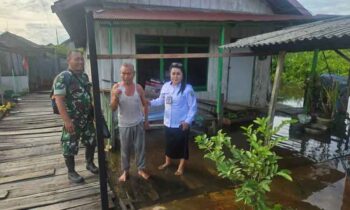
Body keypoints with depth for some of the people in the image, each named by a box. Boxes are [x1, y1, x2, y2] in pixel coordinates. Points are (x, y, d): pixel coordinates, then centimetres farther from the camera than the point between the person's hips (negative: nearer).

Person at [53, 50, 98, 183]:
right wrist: (67, 120, -25)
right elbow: (59, 100, -20)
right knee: (70, 146, 6)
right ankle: (71, 172, 24)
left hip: (87, 118, 7)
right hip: (72, 119, -7)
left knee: (91, 141, 17)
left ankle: (90, 163, 38)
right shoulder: (63, 77, -15)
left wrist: (93, 111, 15)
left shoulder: (84, 76, 8)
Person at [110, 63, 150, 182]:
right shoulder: (116, 87, -10)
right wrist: (115, 97, -30)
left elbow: (145, 104, 6)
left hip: (138, 123, 1)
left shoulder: (138, 88, -6)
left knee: (139, 147, 11)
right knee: (125, 149, 12)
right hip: (124, 125, -1)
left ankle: (141, 169, 28)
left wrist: (146, 120, 6)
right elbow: (113, 108, -12)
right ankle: (125, 170, 30)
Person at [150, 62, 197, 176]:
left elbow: (193, 107, -12)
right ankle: (167, 162, 45)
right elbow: (161, 100, 13)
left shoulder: (187, 88, -17)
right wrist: (150, 102, -3)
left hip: (181, 124, -5)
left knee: (182, 145, 10)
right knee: (168, 143, 21)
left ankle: (181, 166, 31)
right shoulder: (165, 86, -2)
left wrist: (188, 121, -17)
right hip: (168, 122, 5)